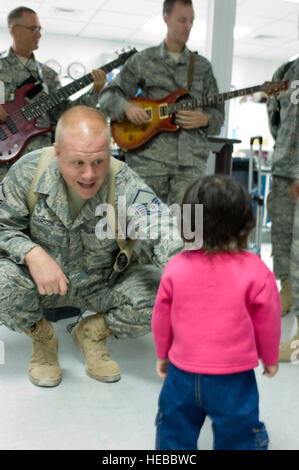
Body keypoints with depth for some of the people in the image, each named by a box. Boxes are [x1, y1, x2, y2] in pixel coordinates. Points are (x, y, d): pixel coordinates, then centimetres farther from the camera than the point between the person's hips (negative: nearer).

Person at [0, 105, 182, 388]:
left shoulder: (127, 188, -26)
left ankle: (93, 332, 7)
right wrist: (32, 253, -30)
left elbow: (163, 239, -37)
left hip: (102, 284, 0)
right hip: (40, 279, 1)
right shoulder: (29, 171, -19)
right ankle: (41, 337, 5)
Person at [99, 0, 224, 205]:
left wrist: (204, 119, -7)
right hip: (149, 157, -1)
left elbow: (217, 111, 16)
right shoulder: (143, 60, 10)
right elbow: (109, 95, 9)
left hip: (191, 160, 1)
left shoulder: (202, 66, 16)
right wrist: (127, 107, -12)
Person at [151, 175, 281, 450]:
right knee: (238, 438, 17)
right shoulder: (256, 272, -17)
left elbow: (161, 319, 0)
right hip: (234, 378, -1)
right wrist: (270, 359, 15)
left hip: (182, 373, 2)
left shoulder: (176, 267, -12)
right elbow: (267, 324, -4)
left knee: (174, 436, 24)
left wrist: (162, 355, 18)